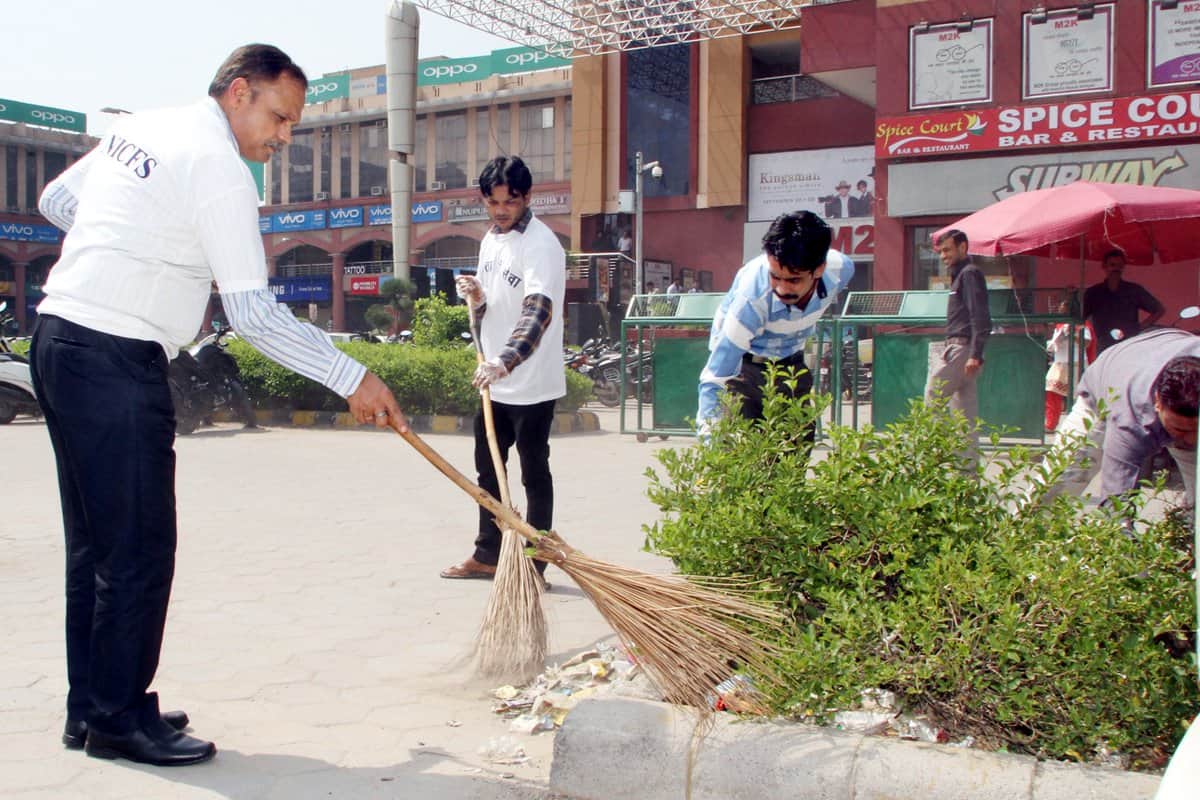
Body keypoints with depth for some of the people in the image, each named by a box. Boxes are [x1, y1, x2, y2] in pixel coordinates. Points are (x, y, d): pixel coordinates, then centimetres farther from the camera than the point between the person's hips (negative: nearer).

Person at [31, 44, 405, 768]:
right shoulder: (220, 168, -12)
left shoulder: (136, 130, 15)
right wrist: (352, 378, -13)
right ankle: (119, 720, 6)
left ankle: (92, 708, 22)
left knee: (98, 541, 14)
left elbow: (55, 202, 26)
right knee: (139, 546, -3)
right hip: (116, 360, -10)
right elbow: (254, 313, -17)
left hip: (60, 336, 10)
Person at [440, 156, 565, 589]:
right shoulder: (490, 240, 11)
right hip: (494, 379, 9)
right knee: (487, 469, 16)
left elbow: (538, 313, -31)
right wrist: (477, 298, -3)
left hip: (531, 384, -9)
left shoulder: (540, 245, -16)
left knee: (534, 474, 2)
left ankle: (534, 564, 12)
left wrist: (505, 361, -44)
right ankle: (488, 555, 30)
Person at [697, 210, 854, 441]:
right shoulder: (751, 299, -38)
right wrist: (709, 434, -46)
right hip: (742, 365, -5)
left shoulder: (841, 270, -24)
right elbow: (714, 379, -36)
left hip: (792, 363, 5)